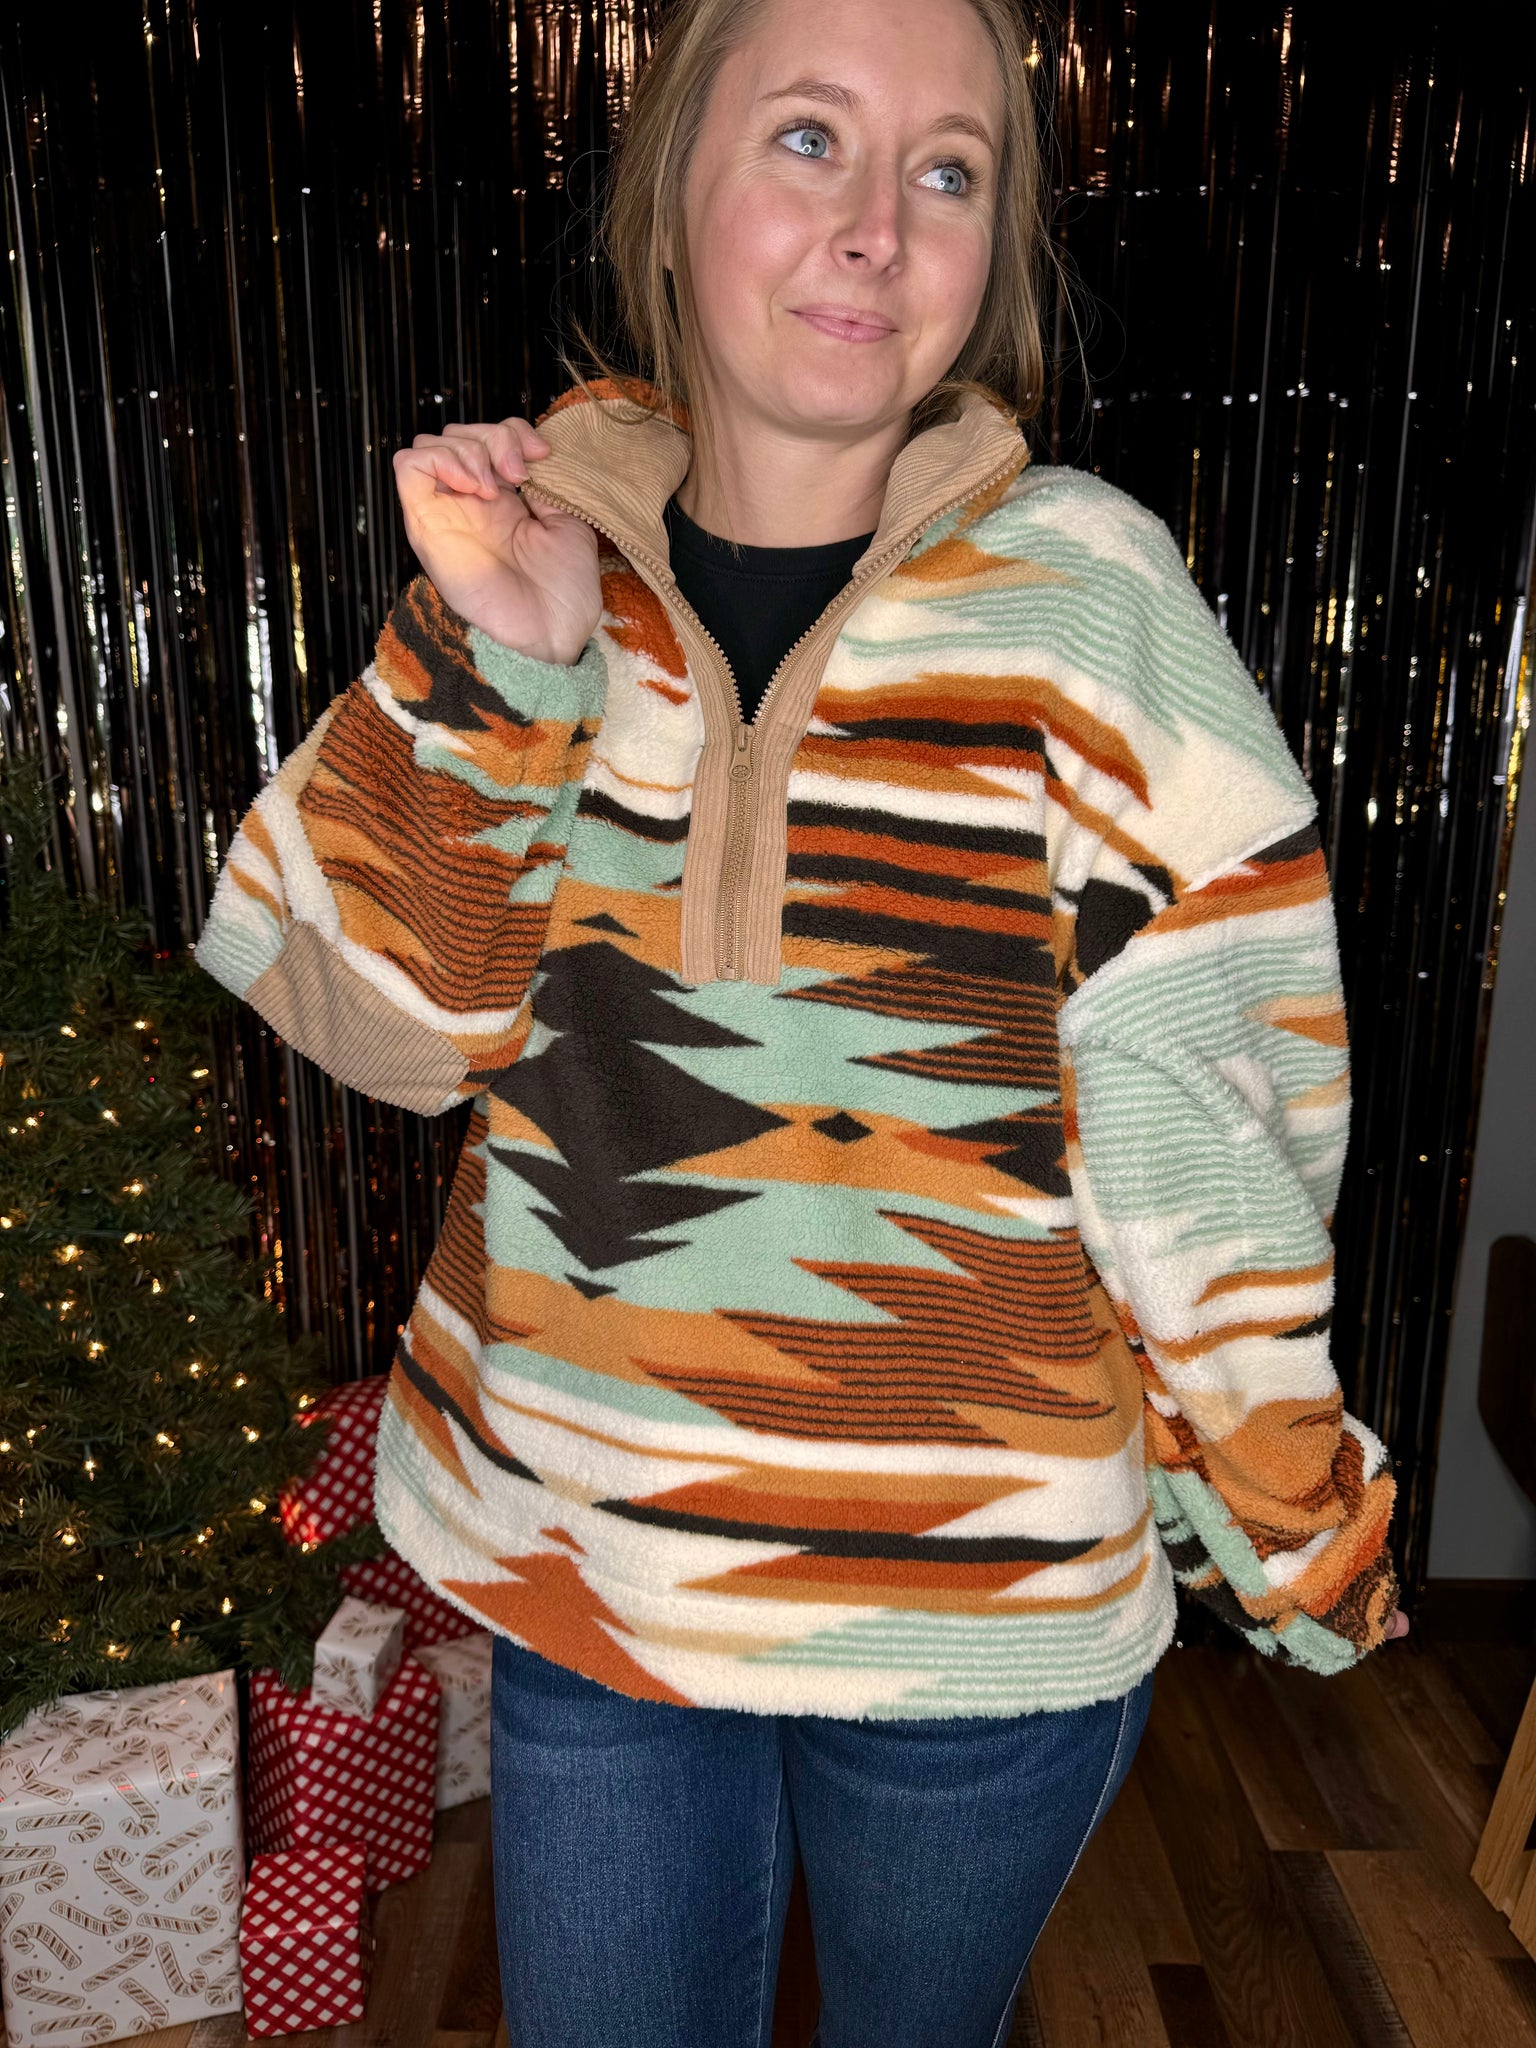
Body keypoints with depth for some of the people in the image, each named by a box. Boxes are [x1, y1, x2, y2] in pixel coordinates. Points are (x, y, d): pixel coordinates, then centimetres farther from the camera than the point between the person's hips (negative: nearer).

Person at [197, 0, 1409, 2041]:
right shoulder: (545, 557, -3)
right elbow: (395, 1023, -6)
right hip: (579, 1563, 2)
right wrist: (492, 660, -18)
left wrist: (1293, 1529, -2)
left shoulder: (1084, 596, -12)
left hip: (982, 1606, -1)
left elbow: (1216, 1102, -8)